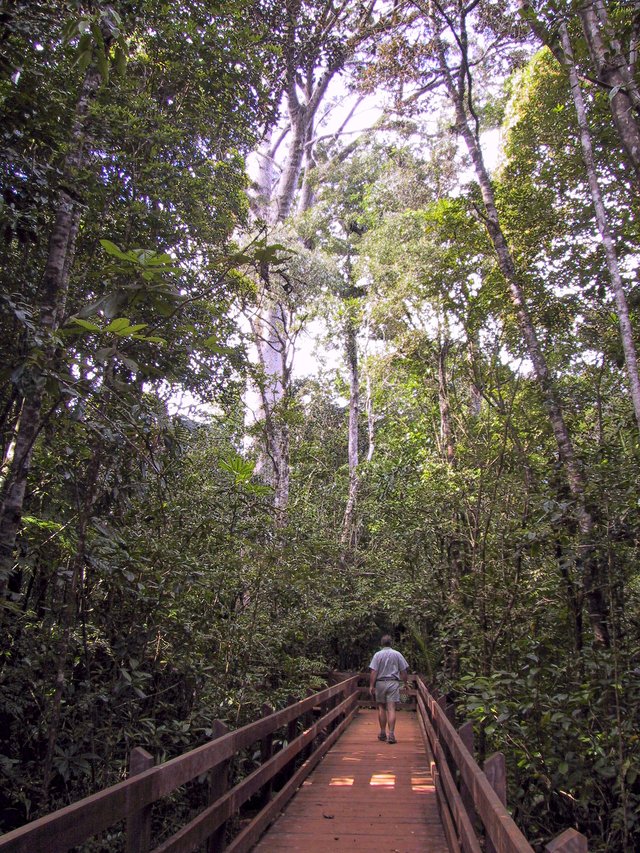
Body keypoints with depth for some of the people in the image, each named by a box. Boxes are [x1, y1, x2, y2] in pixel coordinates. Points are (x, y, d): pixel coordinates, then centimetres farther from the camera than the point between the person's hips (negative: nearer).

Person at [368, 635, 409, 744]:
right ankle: (391, 734, -11)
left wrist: (371, 686, -4)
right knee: (391, 709, -3)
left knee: (381, 708, 11)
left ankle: (383, 733, 18)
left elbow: (373, 672, -7)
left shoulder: (377, 655, -2)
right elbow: (403, 671, 4)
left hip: (380, 683, 0)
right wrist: (405, 683, 14)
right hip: (393, 683, 0)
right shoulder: (397, 654, 2)